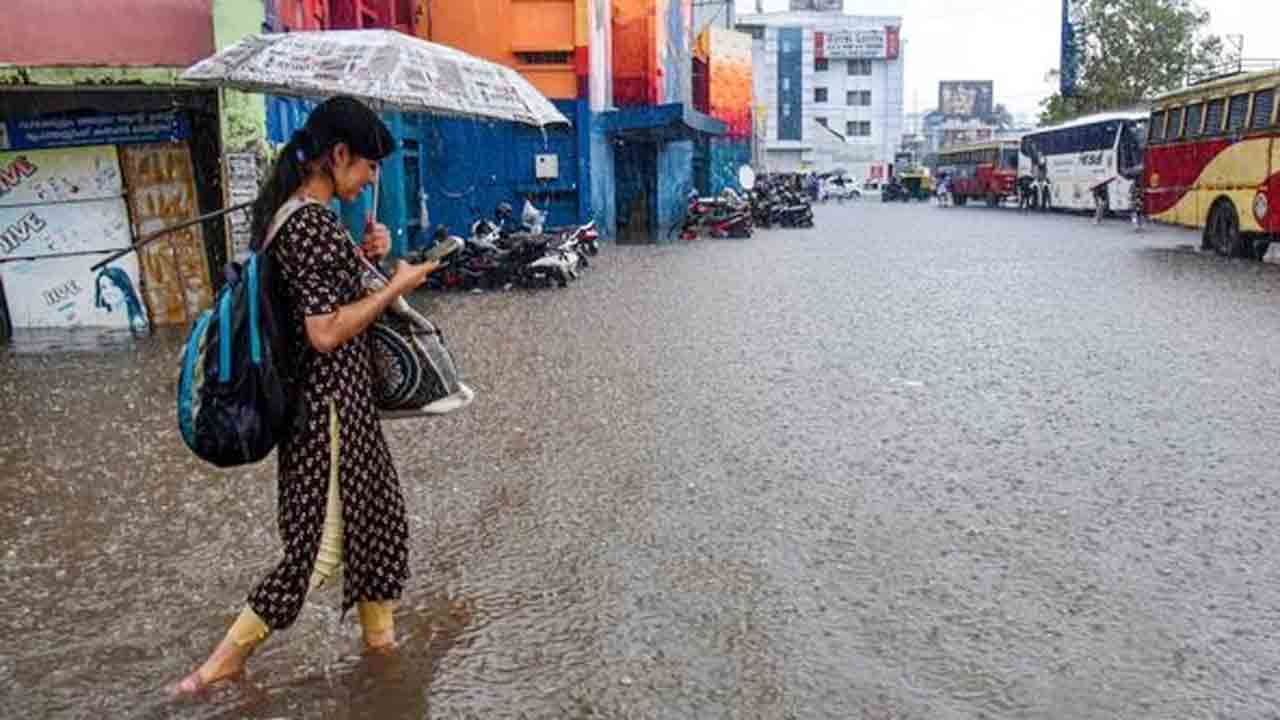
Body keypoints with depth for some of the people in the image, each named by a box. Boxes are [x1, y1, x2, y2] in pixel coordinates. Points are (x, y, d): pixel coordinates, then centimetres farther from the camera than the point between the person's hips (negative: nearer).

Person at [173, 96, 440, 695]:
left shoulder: (288, 207, 7)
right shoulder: (314, 223, -23)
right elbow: (327, 332, -26)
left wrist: (359, 255, 6)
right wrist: (396, 287, -17)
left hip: (323, 392, 10)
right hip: (331, 397, -10)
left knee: (372, 506, 20)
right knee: (326, 534, 4)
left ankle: (379, 628, 36)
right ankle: (229, 656, 16)